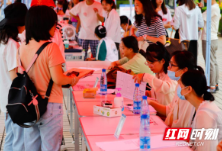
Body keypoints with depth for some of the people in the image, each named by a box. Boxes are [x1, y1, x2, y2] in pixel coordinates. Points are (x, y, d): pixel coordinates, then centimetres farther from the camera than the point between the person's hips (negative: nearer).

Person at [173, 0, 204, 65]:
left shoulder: (178, 9, -10)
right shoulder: (196, 8, 0)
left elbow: (176, 26, -9)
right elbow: (201, 24, 7)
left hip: (184, 39, -3)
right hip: (194, 38, 3)